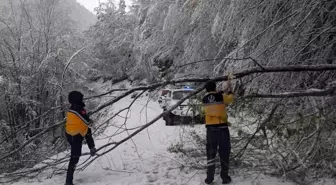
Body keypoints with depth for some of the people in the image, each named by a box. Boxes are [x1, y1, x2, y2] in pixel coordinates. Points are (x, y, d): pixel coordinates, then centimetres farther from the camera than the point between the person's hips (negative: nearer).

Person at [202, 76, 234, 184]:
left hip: (210, 128, 2)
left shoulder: (204, 99, 3)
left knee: (210, 153, 9)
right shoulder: (221, 96, -5)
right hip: (222, 127, -2)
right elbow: (230, 99, 13)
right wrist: (229, 88, 27)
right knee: (224, 153, 9)